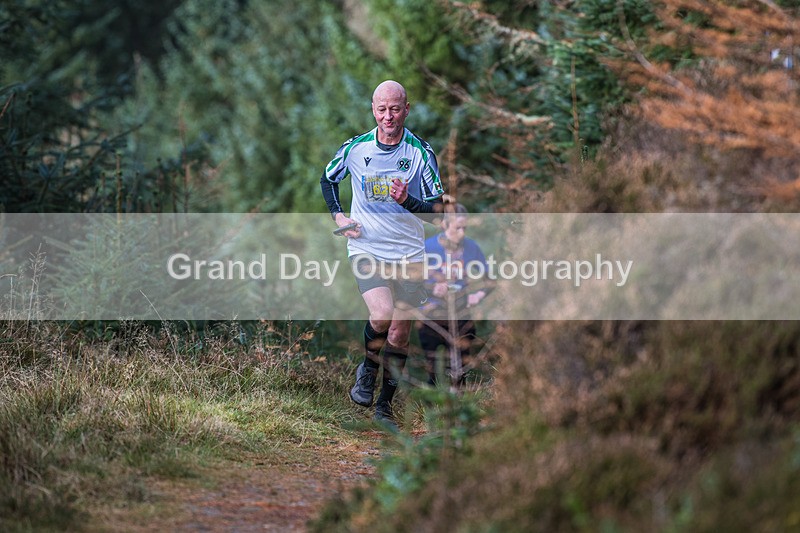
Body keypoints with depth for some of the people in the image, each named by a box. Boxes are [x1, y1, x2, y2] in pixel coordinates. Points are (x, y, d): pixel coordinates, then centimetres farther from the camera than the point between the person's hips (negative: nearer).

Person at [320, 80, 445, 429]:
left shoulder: (421, 152, -5)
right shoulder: (355, 148, -1)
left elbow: (436, 209, -4)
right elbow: (328, 179, 19)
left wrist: (407, 201, -23)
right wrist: (337, 216, 5)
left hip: (408, 253, 1)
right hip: (366, 247, -1)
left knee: (400, 332, 4)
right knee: (382, 315, -24)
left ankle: (384, 405, 21)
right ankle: (367, 370, 5)